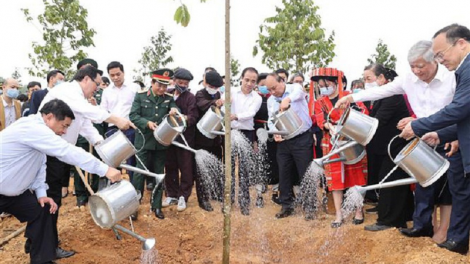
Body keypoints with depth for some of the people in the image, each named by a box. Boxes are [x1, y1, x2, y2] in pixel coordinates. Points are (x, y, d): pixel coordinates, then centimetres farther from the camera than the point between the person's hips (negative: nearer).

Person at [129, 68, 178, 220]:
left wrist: (175, 110, -25)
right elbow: (133, 116, -8)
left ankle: (156, 206, 23)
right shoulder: (140, 96, -1)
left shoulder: (169, 99, 7)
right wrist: (147, 123, -23)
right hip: (144, 142, -3)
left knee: (159, 174, 11)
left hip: (161, 143, 3)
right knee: (139, 173, 0)